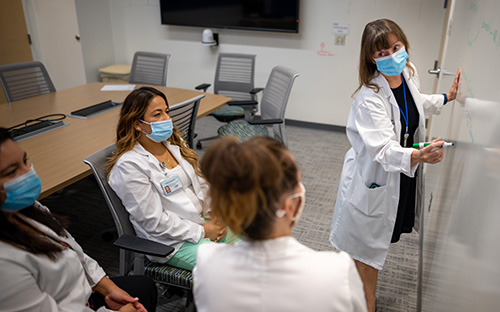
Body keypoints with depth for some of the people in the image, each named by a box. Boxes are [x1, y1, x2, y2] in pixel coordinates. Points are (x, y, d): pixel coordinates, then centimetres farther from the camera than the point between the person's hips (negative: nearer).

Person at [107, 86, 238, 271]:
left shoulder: (174, 143, 8)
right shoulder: (130, 166, -16)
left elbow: (201, 183, 13)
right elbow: (154, 222, -17)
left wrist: (214, 216, -3)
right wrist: (201, 231, -14)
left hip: (204, 222, 8)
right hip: (173, 242, -7)